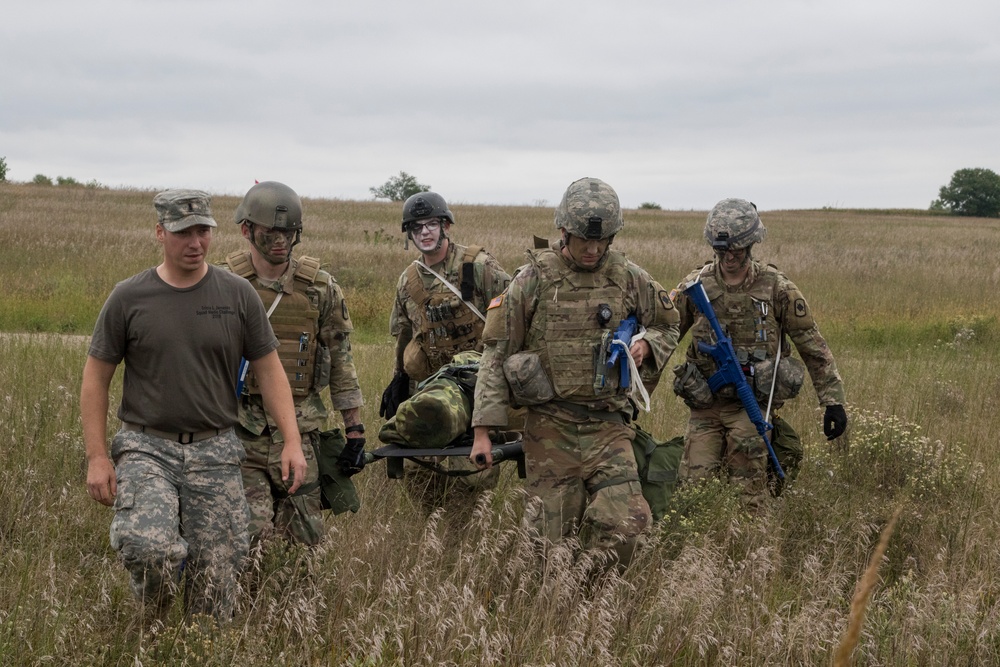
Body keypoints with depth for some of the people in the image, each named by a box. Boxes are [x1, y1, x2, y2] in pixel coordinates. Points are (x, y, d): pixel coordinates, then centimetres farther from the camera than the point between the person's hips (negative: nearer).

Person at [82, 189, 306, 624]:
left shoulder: (237, 295, 5)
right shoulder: (128, 298, 1)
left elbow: (268, 369, 8)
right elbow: (96, 378, 4)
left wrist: (292, 441, -3)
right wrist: (97, 457, -4)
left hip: (215, 452, 2)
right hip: (146, 447, -2)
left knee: (215, 584, 1)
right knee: (150, 550, -26)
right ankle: (151, 629, 4)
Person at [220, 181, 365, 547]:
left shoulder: (320, 288, 4)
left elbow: (342, 360, 8)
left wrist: (355, 431, 5)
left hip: (298, 430, 2)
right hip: (239, 430, -2)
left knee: (305, 538, 4)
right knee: (252, 535, -14)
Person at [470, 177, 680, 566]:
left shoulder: (629, 279, 5)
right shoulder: (534, 279, -2)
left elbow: (668, 327, 23)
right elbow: (497, 354, 0)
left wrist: (646, 345, -3)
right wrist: (483, 430, -6)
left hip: (608, 427, 2)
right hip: (550, 428, -2)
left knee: (623, 527, -10)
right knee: (552, 535, 1)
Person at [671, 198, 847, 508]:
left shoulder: (776, 288, -2)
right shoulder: (695, 286, 2)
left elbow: (813, 347, 3)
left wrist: (833, 401, -1)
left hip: (754, 404, -2)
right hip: (705, 406, 2)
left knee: (747, 496, -9)